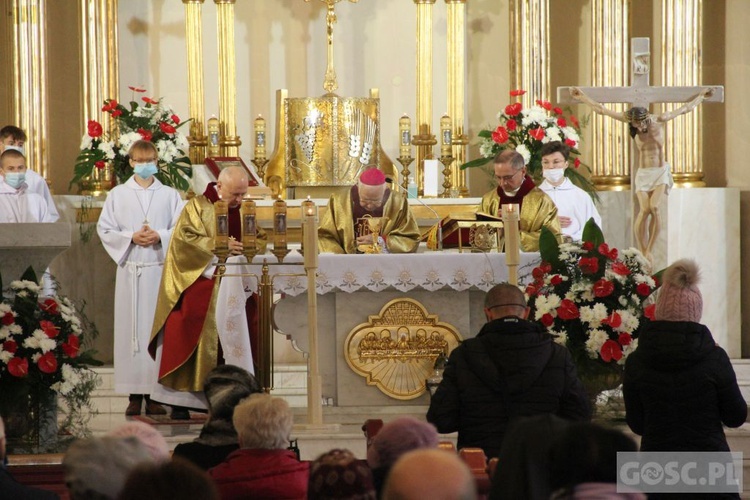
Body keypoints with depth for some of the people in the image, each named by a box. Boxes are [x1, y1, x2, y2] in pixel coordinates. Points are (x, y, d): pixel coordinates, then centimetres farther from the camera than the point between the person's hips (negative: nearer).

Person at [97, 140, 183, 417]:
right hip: (130, 270, 0)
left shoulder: (170, 195, 7)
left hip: (160, 269, 0)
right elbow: (105, 230, 3)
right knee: (130, 328, -2)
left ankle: (154, 394, 2)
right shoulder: (118, 195, 6)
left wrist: (160, 236, -12)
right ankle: (134, 394, 1)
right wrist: (131, 237, -11)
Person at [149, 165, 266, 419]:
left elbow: (260, 239, 16)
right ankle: (180, 401, -5)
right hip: (199, 288, -5)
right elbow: (186, 239, -13)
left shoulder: (242, 211, 15)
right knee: (191, 339, -8)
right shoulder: (197, 207, -2)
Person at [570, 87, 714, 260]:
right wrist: (582, 97, 1)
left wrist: (702, 96, 21)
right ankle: (642, 251, -10)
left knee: (654, 206, -21)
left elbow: (686, 108, 10)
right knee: (644, 209, -17)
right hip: (643, 173, 1)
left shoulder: (660, 120, -6)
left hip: (661, 171, -1)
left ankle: (649, 250, -12)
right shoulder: (630, 120, -5)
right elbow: (601, 109, -1)